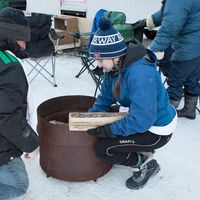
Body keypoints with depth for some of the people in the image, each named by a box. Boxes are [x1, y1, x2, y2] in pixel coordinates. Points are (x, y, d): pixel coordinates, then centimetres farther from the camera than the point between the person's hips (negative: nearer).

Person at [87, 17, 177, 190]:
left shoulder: (140, 73, -34)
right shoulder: (116, 67, -7)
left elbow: (142, 120, -35)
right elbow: (105, 99, 3)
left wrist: (109, 130, -26)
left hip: (157, 129, -9)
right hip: (143, 117, 9)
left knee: (102, 148, -14)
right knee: (101, 126, 14)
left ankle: (145, 164, 4)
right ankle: (143, 150, 17)